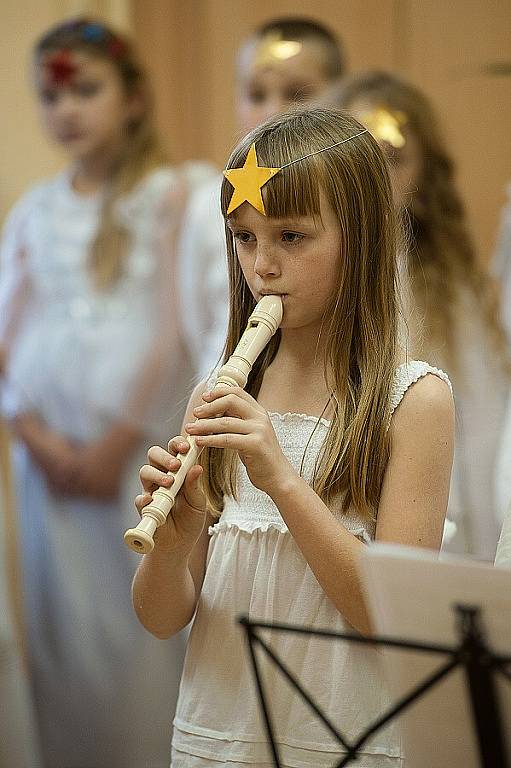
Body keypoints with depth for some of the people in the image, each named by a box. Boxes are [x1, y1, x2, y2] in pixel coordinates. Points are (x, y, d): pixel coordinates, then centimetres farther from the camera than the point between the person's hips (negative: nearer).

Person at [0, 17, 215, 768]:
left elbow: (172, 329, -8)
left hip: (141, 443, -4)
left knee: (145, 626, -3)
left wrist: (117, 444, -11)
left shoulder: (172, 196, -2)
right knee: (65, 627, 6)